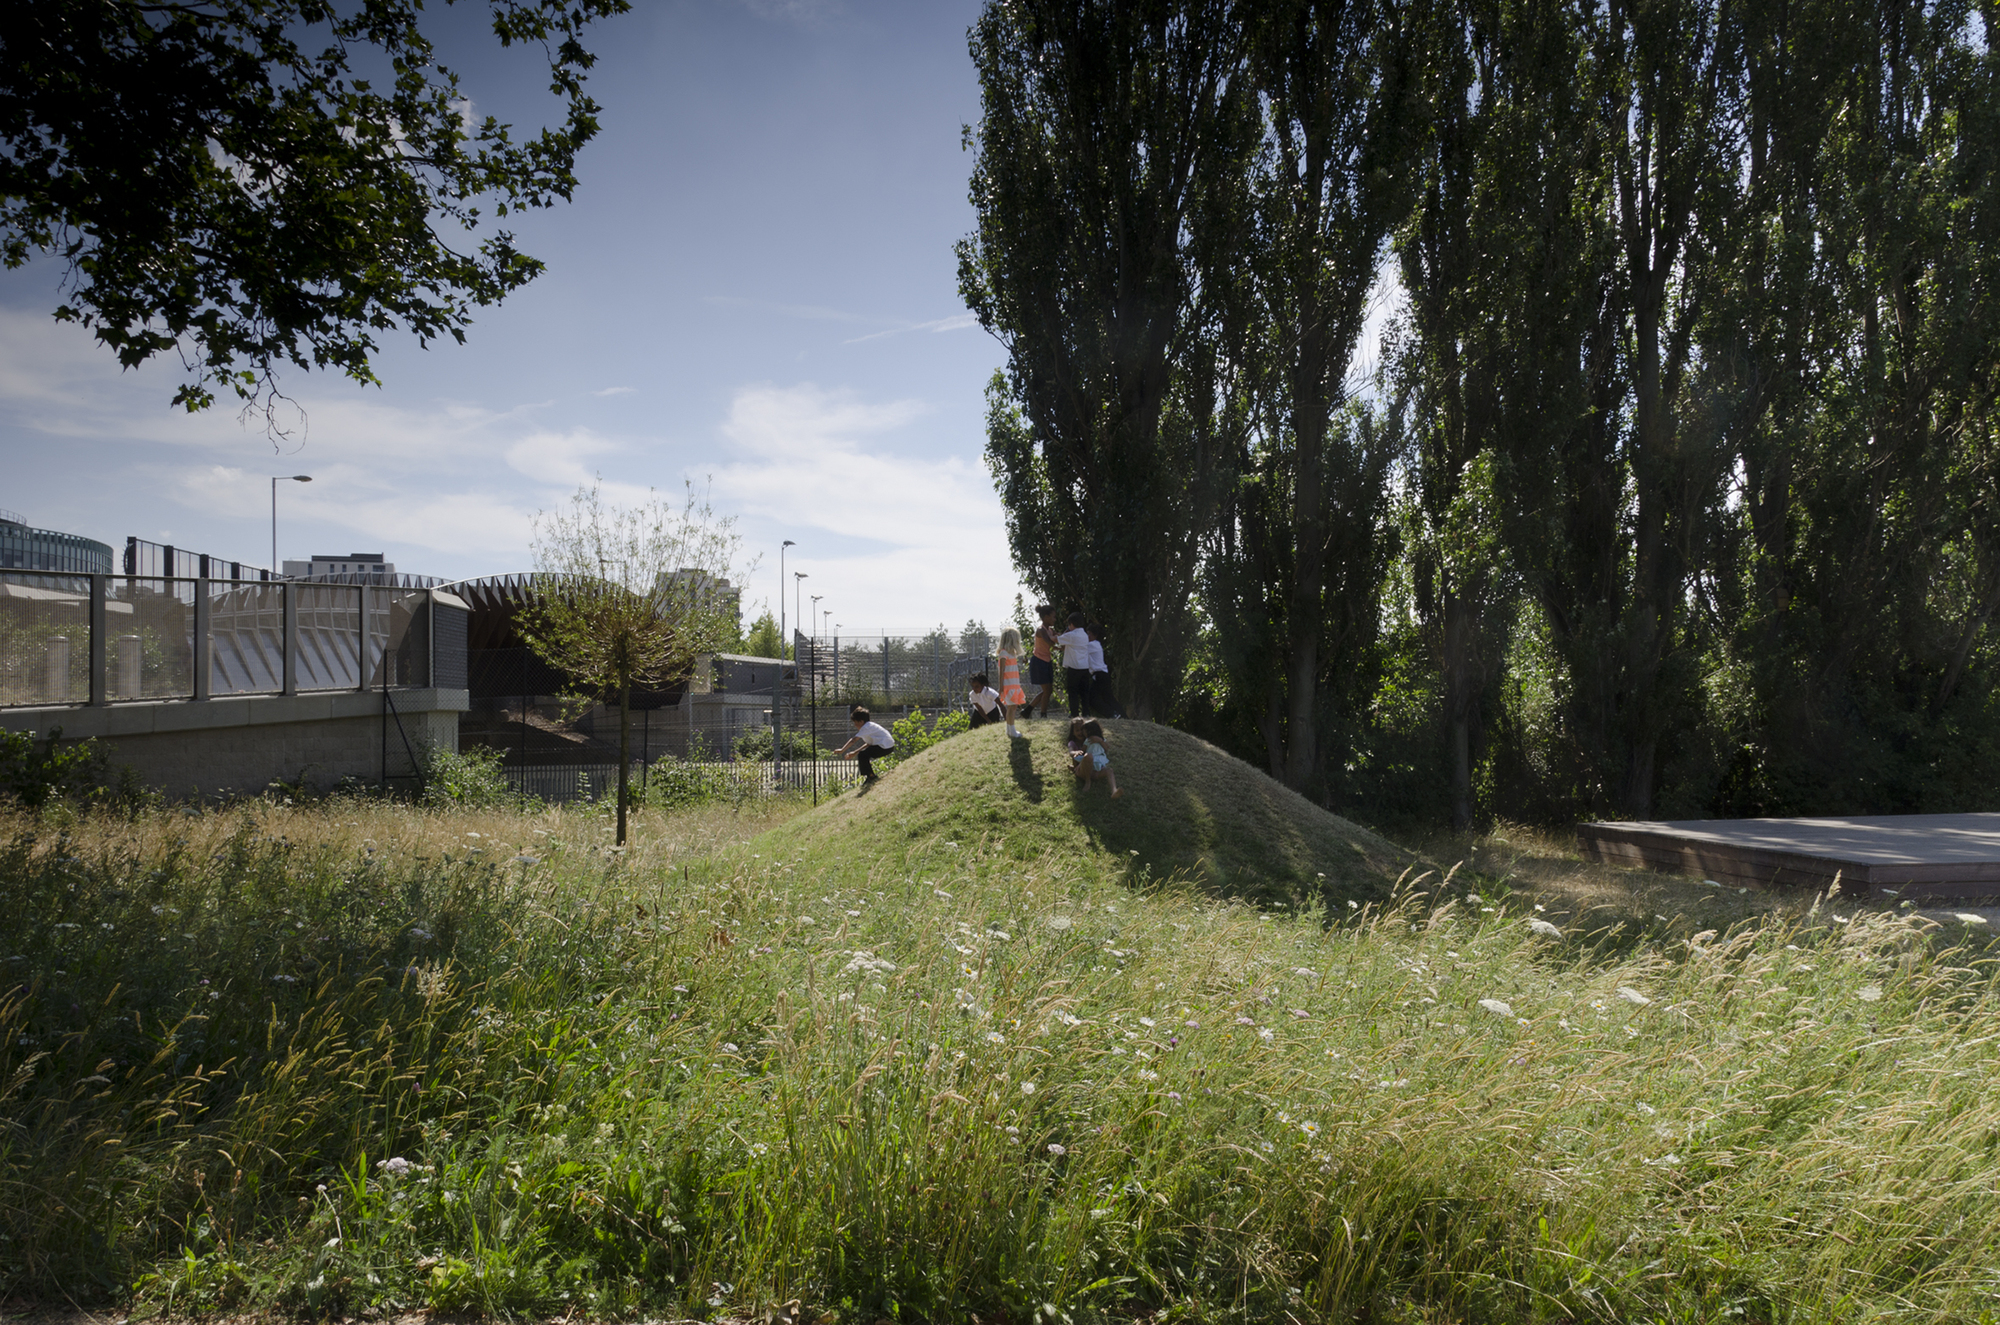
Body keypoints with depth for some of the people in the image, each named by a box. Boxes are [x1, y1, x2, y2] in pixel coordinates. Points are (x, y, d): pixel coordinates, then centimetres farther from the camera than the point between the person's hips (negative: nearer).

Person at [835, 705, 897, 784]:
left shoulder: (866, 727, -11)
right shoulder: (870, 726, 19)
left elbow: (853, 741, -14)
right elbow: (869, 744, 18)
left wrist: (842, 750, -8)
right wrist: (855, 752, 12)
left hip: (885, 747, -10)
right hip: (889, 746, 10)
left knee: (862, 755, -10)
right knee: (865, 754, 20)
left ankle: (871, 776, -5)